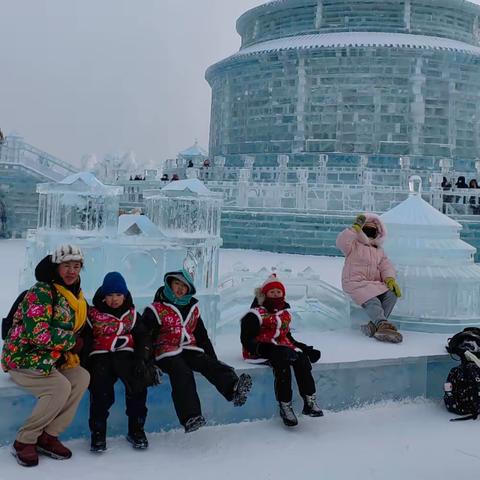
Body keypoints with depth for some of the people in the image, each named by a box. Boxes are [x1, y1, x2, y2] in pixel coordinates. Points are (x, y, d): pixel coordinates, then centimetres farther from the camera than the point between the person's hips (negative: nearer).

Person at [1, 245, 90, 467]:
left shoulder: (76, 297, 9)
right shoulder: (41, 292, -18)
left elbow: (75, 329, 21)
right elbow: (39, 334, -27)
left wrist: (71, 350, -1)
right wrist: (72, 341, -15)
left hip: (48, 358, 8)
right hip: (22, 357, -8)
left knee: (82, 378, -12)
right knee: (61, 386, -26)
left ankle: (49, 436, -5)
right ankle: (24, 441, -8)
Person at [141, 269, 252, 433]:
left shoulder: (192, 308, 20)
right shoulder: (156, 309, 3)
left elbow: (202, 335, 24)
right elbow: (145, 336, -3)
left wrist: (213, 357, 15)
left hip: (190, 350, 5)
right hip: (167, 353, -4)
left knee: (210, 365, -25)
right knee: (182, 373, -34)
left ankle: (234, 389, -52)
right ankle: (190, 417, -47)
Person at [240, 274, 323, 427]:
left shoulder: (285, 313, 21)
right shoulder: (256, 314, -3)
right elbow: (246, 340, -9)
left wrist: (303, 347, 15)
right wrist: (261, 348, -27)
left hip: (283, 347, 6)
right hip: (262, 351, -6)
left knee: (301, 358, -24)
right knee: (282, 361, -36)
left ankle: (309, 401, -26)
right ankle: (285, 406, -33)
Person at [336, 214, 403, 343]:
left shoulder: (379, 251, 26)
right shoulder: (354, 246, 8)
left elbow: (386, 266, 11)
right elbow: (341, 242, -15)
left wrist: (390, 279, -11)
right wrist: (355, 228, -12)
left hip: (375, 284, 6)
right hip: (356, 283, -6)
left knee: (392, 295, -23)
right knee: (372, 302, -34)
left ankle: (374, 325, -32)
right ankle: (383, 324, -53)